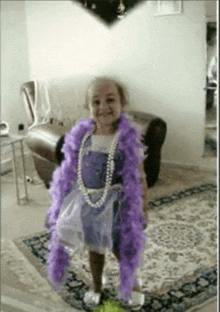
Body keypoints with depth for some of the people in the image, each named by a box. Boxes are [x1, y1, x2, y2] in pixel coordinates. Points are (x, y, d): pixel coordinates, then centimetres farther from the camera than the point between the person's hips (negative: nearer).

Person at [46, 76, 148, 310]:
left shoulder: (128, 140, -15)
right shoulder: (81, 137, -6)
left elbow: (139, 177, -8)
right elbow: (70, 173, 4)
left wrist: (143, 210, -5)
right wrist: (63, 207, 8)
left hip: (114, 205, -3)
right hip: (87, 203, 3)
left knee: (121, 249, 10)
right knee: (94, 248, 20)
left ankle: (133, 284, 42)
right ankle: (96, 287, 47)